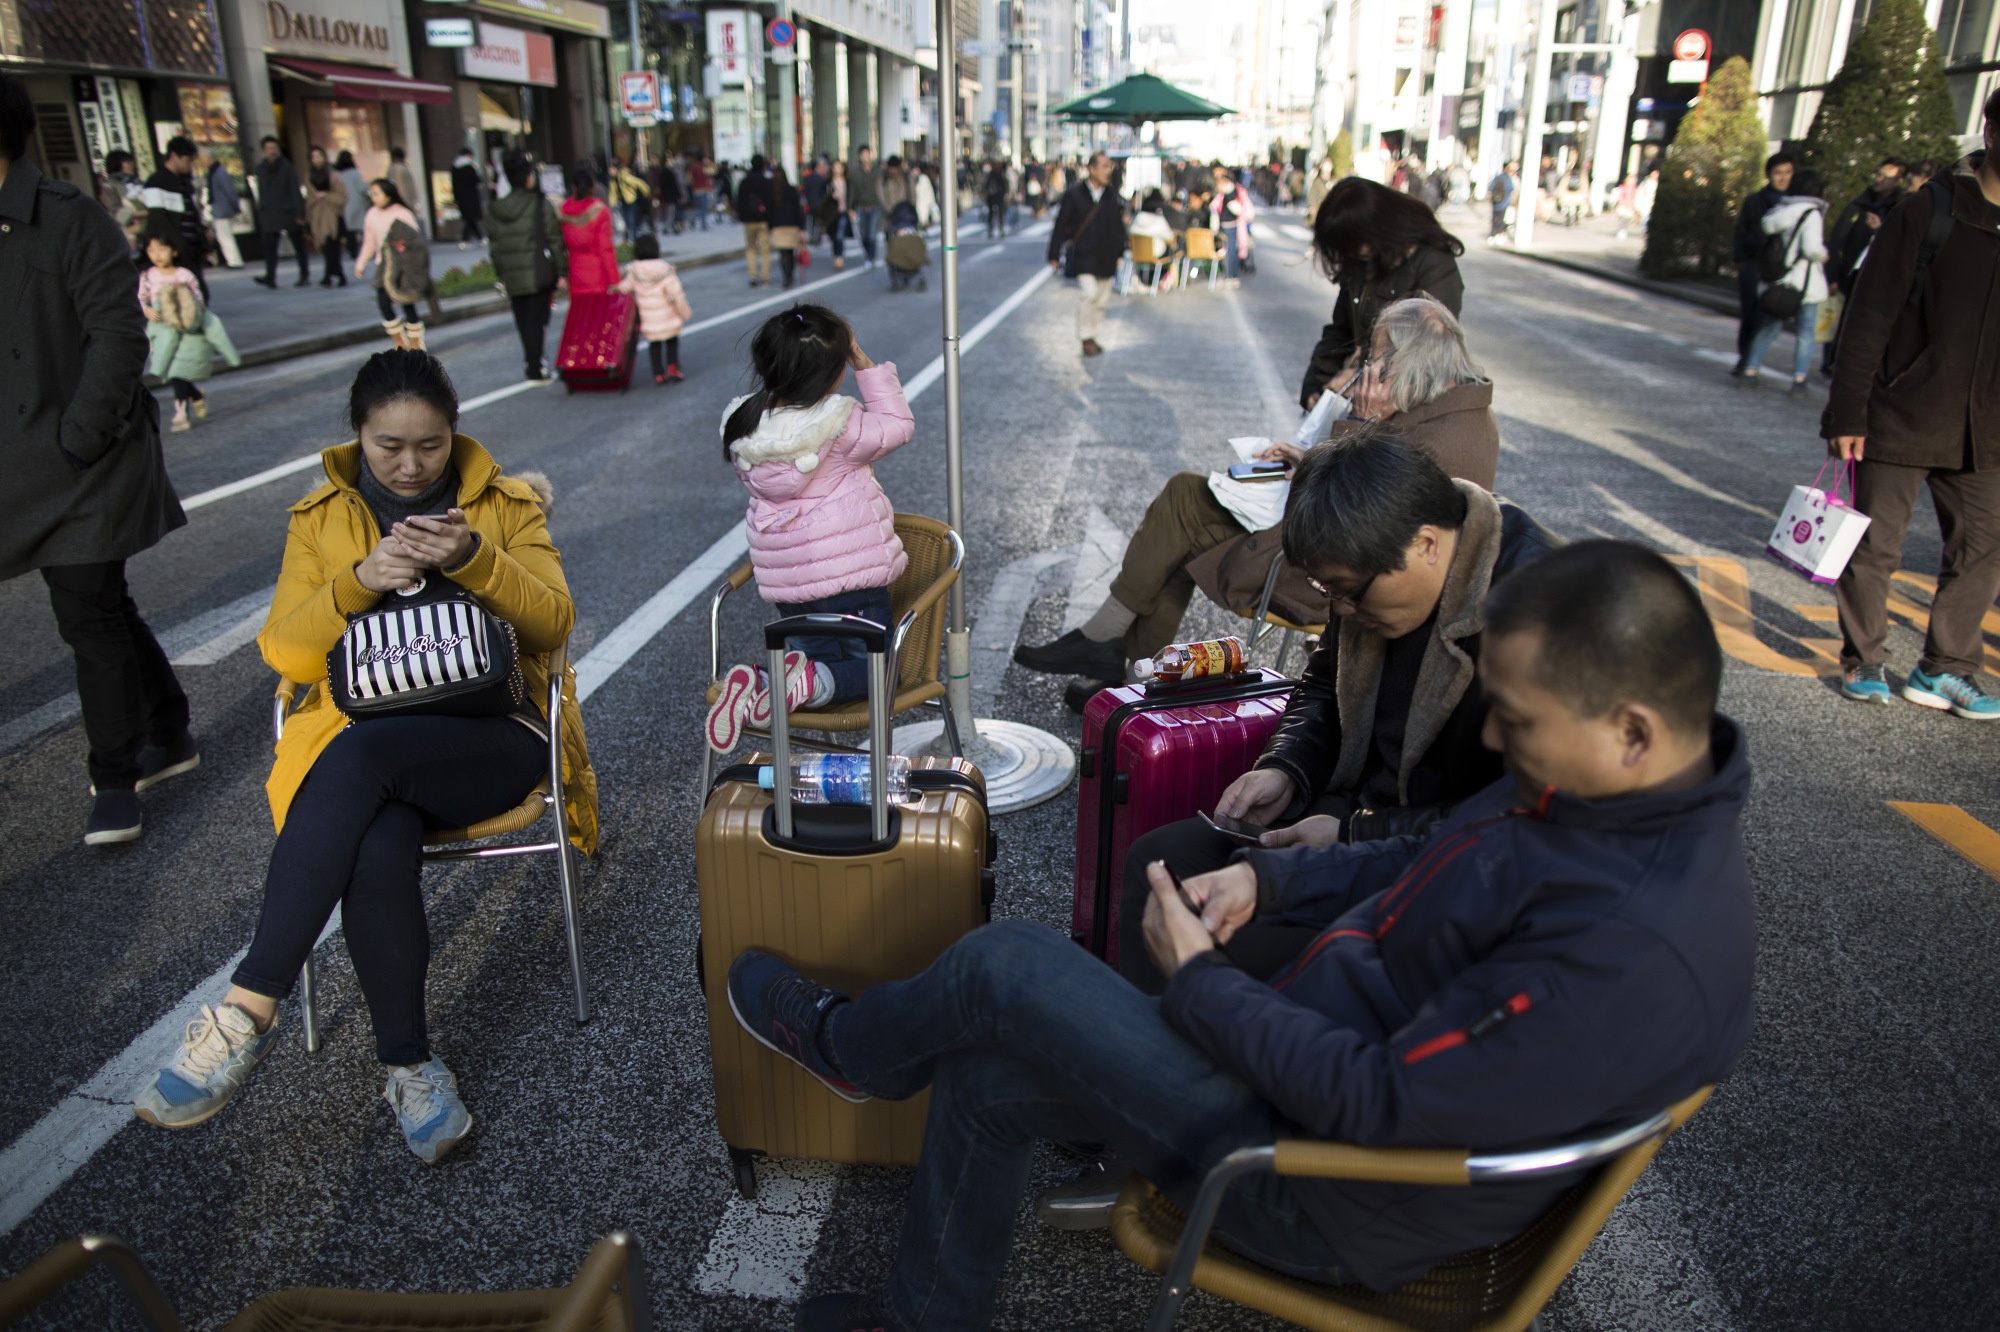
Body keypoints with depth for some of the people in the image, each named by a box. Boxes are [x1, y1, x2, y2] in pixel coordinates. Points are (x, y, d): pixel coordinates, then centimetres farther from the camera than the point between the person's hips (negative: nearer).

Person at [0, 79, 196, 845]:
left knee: (91, 618, -3)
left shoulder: (67, 219, -10)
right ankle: (167, 736, 32)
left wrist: (79, 438, -16)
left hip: (82, 470, -7)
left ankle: (115, 782, 10)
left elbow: (118, 333, -14)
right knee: (100, 611, 15)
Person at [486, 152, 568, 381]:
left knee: (523, 321, 14)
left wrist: (501, 276, 16)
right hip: (539, 274, -4)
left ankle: (530, 362, 22)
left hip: (512, 277, 4)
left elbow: (494, 247, 8)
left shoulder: (496, 210, 5)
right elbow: (555, 241, -8)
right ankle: (535, 368, 1)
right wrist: (562, 272, -3)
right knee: (537, 320, 1)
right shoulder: (541, 205, -8)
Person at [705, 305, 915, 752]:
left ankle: (756, 682, -7)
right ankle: (806, 683, -20)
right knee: (870, 669, 11)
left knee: (818, 657, 23)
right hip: (849, 577, -5)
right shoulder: (839, 423, -19)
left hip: (786, 584, 6)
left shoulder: (743, 422, -3)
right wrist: (867, 368, -1)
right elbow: (897, 426, -4)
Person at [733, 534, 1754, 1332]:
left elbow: (1376, 1105, -29)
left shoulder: (1639, 946, -33)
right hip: (1327, 1058, 9)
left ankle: (849, 1048, 24)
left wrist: (1197, 978, -18)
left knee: (1007, 966, -9)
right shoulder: (1584, 783, -3)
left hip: (1335, 1191, -9)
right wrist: (1266, 878, -1)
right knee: (985, 1077, 10)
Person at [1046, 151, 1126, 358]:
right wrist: (1054, 254, -3)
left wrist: (1120, 253, 12)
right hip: (1084, 255, -4)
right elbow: (1060, 225, -2)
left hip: (1106, 257, 5)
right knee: (1089, 293, -17)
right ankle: (1086, 337, -2)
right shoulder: (1074, 194, -5)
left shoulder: (1111, 195, 7)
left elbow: (1119, 226, 15)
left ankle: (1093, 335, 24)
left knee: (1102, 298, 9)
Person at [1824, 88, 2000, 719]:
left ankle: (1945, 669, 20)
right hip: (1898, 421, -4)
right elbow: (1869, 318, -7)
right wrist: (1847, 412, -12)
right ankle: (1863, 662, 19)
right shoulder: (1929, 210, -5)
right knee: (1873, 548, 2)